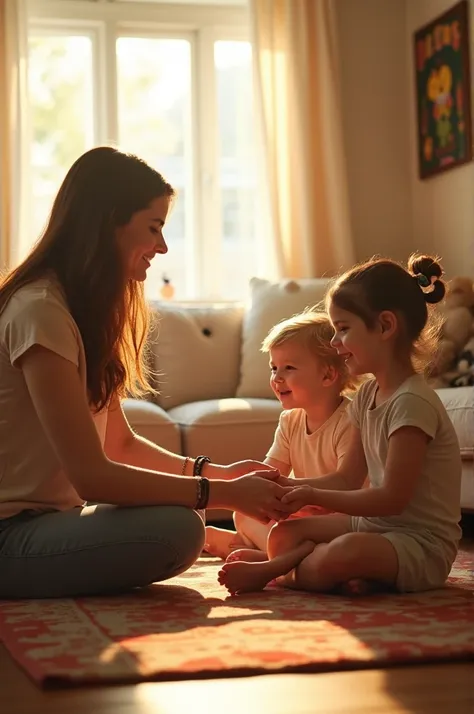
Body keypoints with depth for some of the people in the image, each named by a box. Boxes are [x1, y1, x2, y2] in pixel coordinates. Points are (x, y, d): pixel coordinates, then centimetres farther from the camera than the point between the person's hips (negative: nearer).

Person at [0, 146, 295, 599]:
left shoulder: (87, 312, 13)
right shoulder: (40, 312, -19)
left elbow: (120, 443, 14)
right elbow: (91, 475, -23)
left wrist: (220, 472, 2)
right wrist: (224, 494, -18)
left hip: (46, 517, 10)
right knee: (176, 529, -27)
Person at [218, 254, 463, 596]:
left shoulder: (412, 402, -21)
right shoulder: (367, 396, 9)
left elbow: (392, 498, -23)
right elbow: (348, 479, 12)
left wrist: (315, 496, -17)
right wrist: (288, 488, 0)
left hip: (423, 544, -9)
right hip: (377, 525, 9)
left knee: (345, 553, -35)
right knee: (285, 534, 3)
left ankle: (272, 571, -13)